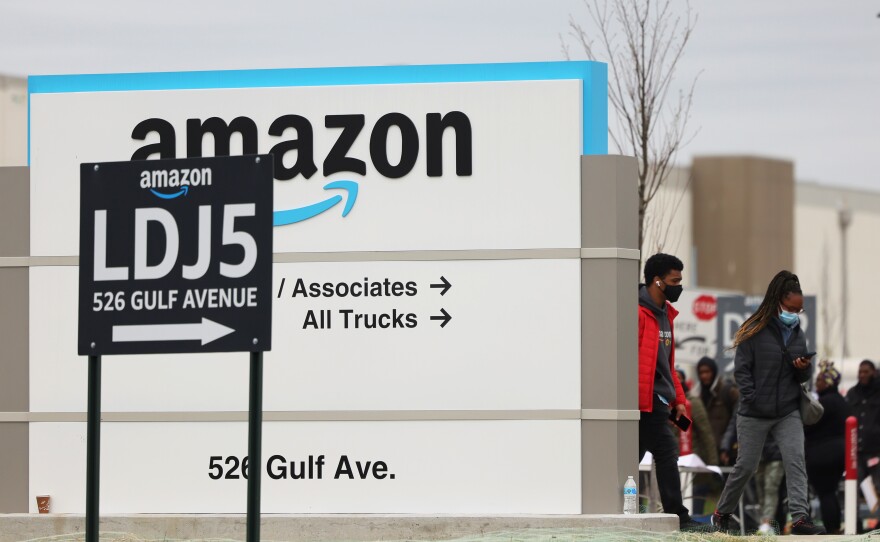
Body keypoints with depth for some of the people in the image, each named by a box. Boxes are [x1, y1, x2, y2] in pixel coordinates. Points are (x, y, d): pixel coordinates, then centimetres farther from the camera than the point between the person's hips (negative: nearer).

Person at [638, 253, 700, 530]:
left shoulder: (665, 314, 19)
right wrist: (636, 399, -22)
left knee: (633, 458, 10)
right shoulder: (638, 312, -11)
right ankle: (676, 516, -10)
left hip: (657, 401, 10)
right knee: (666, 454, -11)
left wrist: (678, 398, 19)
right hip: (647, 401, -10)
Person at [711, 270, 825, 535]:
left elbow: (804, 377, 16)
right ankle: (722, 513, 25)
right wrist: (752, 399, -16)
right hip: (754, 414, -4)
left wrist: (805, 369, -8)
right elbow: (741, 369, -7)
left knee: (795, 460, -14)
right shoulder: (755, 332, -7)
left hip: (788, 413, 4)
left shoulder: (797, 335, 10)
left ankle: (800, 518, -21)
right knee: (746, 466, 5)